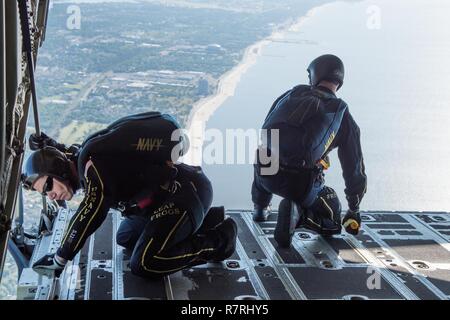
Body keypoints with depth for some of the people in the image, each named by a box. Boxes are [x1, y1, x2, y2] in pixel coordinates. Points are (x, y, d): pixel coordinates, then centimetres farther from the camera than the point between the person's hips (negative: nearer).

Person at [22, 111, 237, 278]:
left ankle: (217, 241, -3)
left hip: (187, 191, -10)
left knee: (143, 266, -14)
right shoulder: (85, 166, 11)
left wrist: (60, 259, -18)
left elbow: (92, 212, -24)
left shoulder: (91, 159, -18)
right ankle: (205, 220, 18)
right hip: (175, 194, 10)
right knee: (125, 238, 24)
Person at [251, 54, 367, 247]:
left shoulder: (292, 94, 15)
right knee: (331, 218, 20)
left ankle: (260, 209, 43)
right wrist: (354, 210, 32)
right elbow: (354, 166, 18)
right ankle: (296, 213, -9)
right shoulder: (343, 117, 11)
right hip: (301, 182, -3)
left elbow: (266, 130, 25)